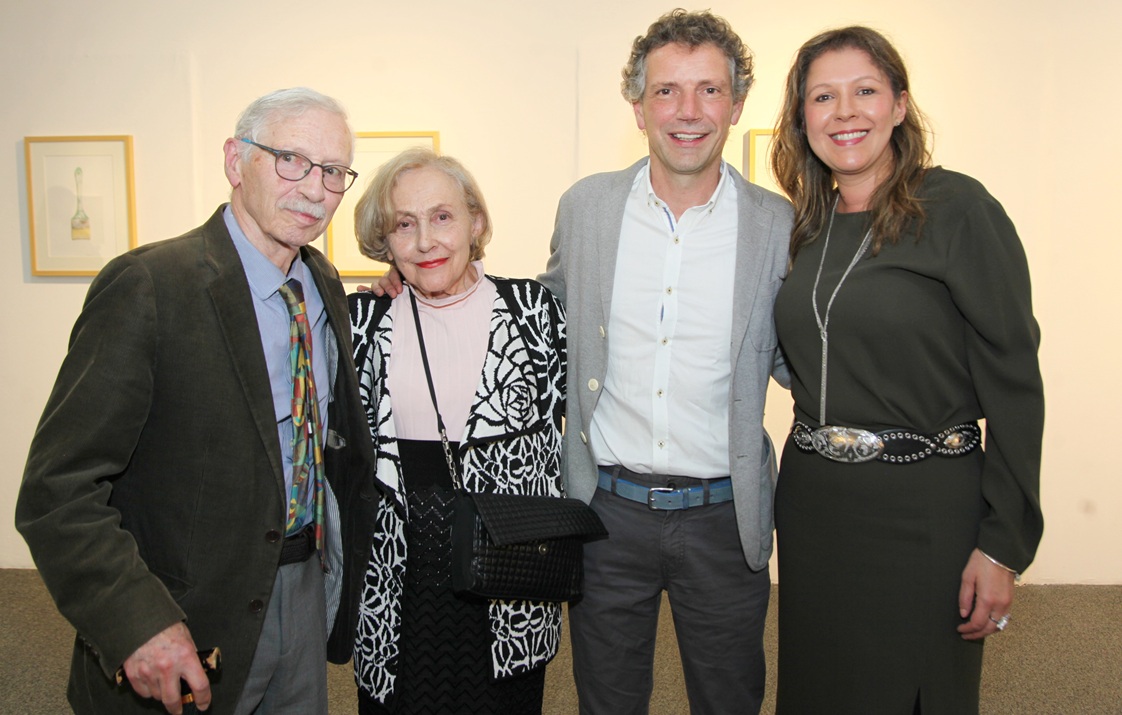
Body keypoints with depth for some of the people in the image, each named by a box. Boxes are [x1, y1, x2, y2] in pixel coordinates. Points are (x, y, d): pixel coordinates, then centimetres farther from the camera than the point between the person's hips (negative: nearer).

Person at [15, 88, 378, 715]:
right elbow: (57, 489, -20)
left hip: (307, 591, 7)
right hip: (195, 621, -6)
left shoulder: (325, 284, 4)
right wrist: (138, 623, -28)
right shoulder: (147, 287, -19)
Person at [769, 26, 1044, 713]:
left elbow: (1014, 383, -11)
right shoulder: (807, 226, 7)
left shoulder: (959, 210, -10)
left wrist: (1003, 544, -13)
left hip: (924, 508, -5)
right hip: (810, 502, 6)